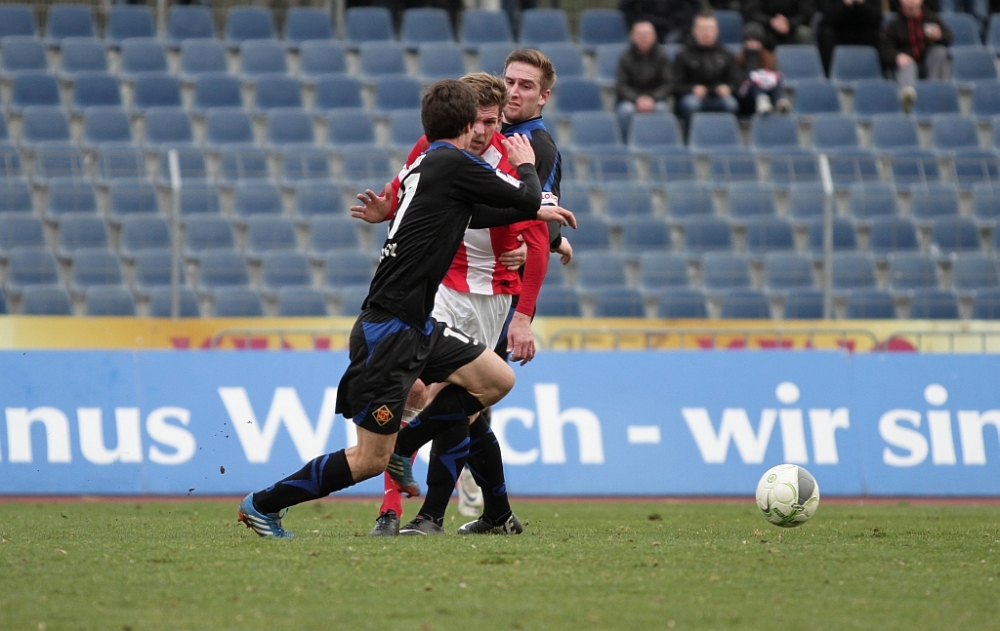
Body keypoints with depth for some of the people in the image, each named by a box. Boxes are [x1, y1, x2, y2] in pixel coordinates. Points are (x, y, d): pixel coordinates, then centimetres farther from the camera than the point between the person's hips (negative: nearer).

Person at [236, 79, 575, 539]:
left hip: (415, 327, 9)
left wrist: (533, 210, 35)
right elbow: (527, 199, -5)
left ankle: (403, 446, 17)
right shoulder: (454, 163, -14)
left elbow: (472, 215, 31)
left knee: (497, 379, 9)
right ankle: (263, 504, 6)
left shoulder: (425, 165, 12)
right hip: (387, 332, -9)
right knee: (370, 459, -6)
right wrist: (526, 165, 16)